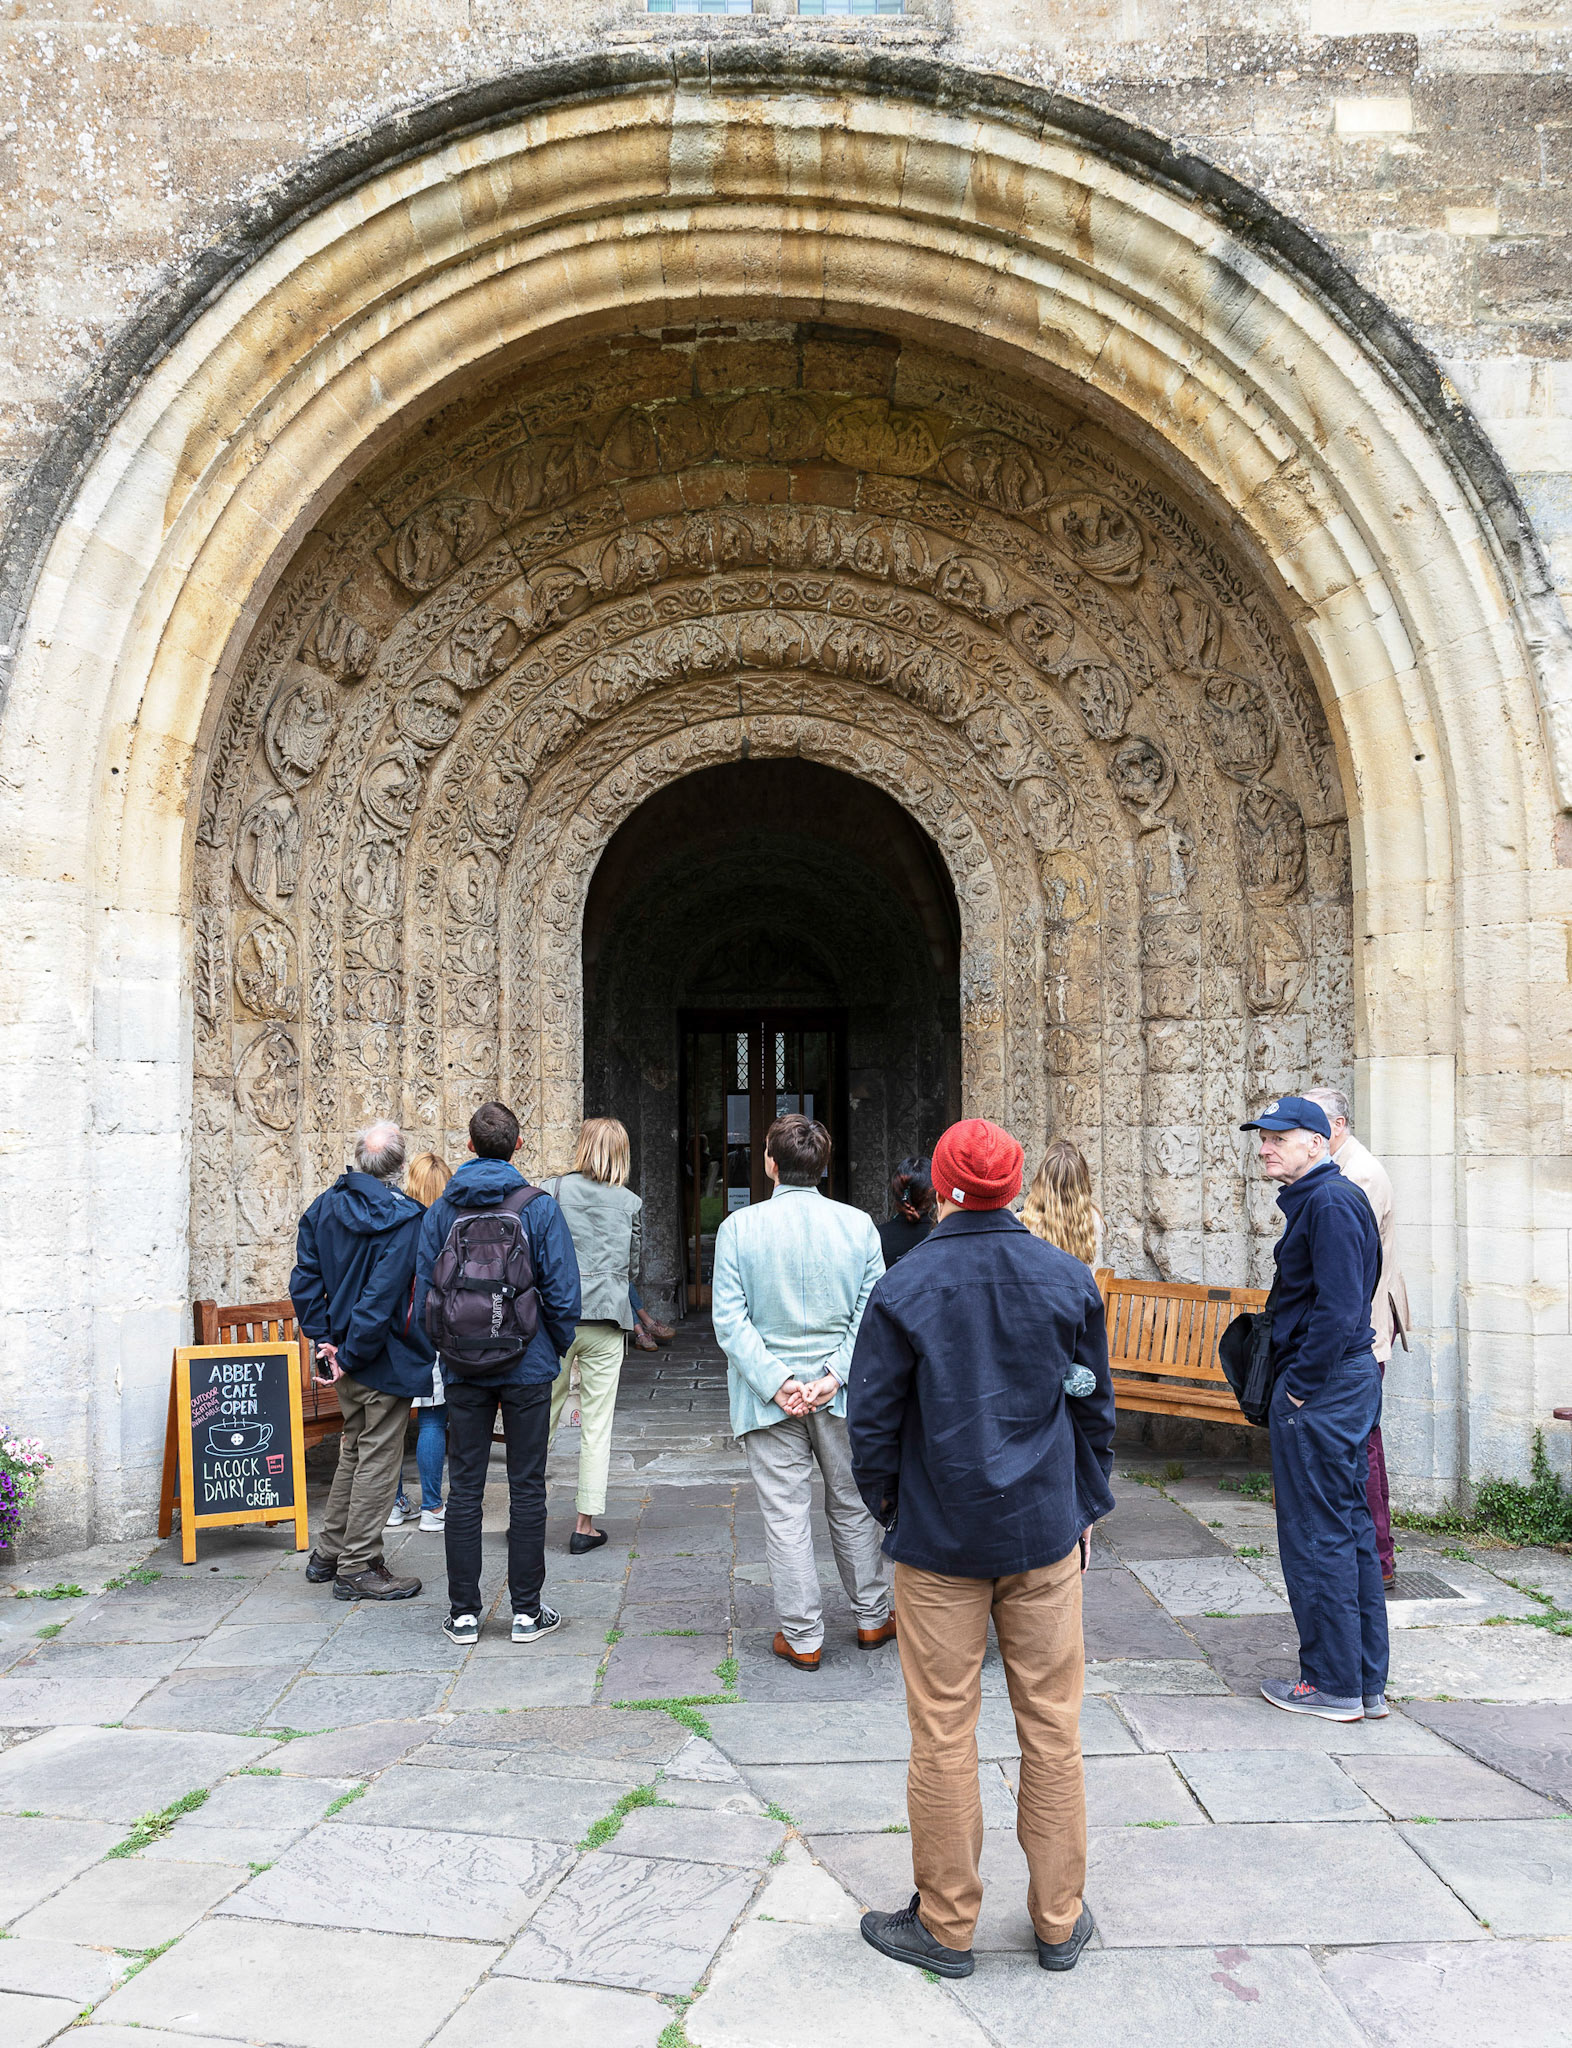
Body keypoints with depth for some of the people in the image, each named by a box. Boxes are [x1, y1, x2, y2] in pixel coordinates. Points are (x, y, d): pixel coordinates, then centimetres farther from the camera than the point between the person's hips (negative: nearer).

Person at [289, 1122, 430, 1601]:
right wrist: (353, 1354, -16)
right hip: (386, 1359, -7)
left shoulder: (325, 1207, 4)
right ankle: (357, 1568, 9)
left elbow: (305, 1279, 3)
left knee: (355, 1450, 21)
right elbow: (384, 1295, -24)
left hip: (345, 1353, 8)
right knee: (378, 1458, 2)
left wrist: (324, 1339, 2)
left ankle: (328, 1554, 29)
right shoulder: (402, 1217, -18)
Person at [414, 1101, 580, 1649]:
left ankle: (463, 1613, 13)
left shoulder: (440, 1210, 1)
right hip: (527, 1368, -2)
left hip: (463, 1372, 2)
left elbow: (423, 1292, 2)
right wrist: (557, 1347, 7)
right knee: (526, 1489, 6)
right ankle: (527, 1611, 11)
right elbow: (563, 1290, -9)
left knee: (464, 1489, 8)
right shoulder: (538, 1207, -7)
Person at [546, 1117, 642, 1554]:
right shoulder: (630, 1203, 2)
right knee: (597, 1426, 5)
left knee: (543, 1415, 13)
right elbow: (633, 1269, 9)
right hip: (605, 1320, 0)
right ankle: (585, 1524, 8)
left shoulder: (553, 1190, -2)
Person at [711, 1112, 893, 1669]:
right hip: (843, 1394, 2)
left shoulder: (738, 1227, -8)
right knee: (852, 1507, 18)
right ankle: (872, 1618, 31)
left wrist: (776, 1382, -13)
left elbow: (730, 1320, -12)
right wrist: (835, 1376, -11)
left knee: (786, 1518, 7)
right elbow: (871, 1313, -7)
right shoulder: (858, 1225, -4)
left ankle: (802, 1638, 15)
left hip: (770, 1396, -2)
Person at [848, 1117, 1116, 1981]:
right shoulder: (1069, 1279, -2)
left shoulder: (904, 1289, -11)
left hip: (939, 1538, -2)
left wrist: (888, 1504, 11)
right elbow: (1095, 1408, 6)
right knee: (1052, 1727, 12)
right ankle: (1059, 1920, 24)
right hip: (1045, 1535, 3)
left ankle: (945, 1925, 20)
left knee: (943, 1734, 8)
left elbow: (872, 1420, -7)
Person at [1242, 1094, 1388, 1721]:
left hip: (1320, 1392, -10)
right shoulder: (1317, 1200, 15)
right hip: (1349, 1383, 10)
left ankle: (1333, 1685, 9)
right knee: (1350, 1529, 14)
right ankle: (1366, 1680, 23)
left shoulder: (1330, 1204, -17)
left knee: (1317, 1537, -1)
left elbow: (1338, 1308, -23)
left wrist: (1300, 1387, -17)